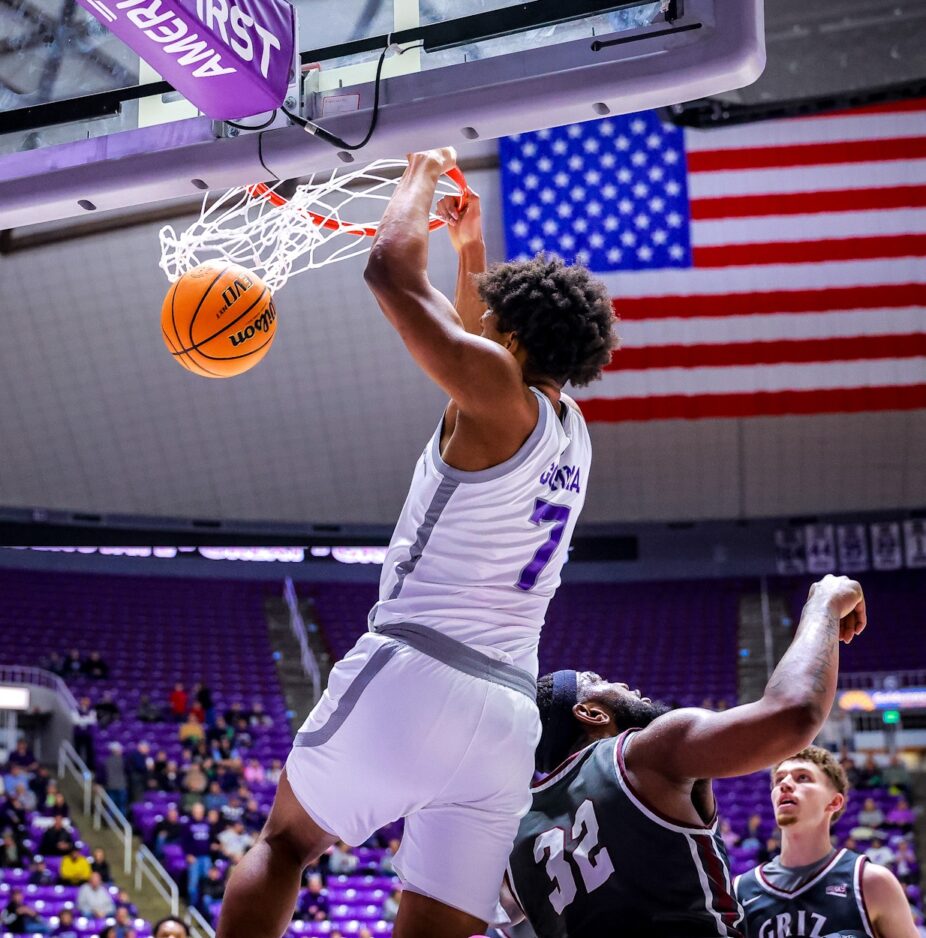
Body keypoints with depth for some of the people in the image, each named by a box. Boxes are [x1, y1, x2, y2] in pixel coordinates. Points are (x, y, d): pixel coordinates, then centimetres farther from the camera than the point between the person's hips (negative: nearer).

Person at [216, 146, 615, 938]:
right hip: (509, 719, 6)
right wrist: (473, 245, 39)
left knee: (285, 843, 18)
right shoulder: (569, 432, 18)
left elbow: (392, 270, -2)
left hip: (413, 676, -6)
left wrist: (425, 173, 13)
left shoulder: (497, 388, -4)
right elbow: (480, 328, 38)